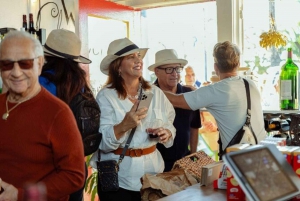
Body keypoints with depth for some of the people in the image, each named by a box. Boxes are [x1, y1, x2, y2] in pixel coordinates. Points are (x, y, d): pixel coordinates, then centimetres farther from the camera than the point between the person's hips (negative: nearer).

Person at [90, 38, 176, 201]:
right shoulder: (106, 96, -10)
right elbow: (102, 142, -15)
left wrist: (166, 134, -13)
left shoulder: (156, 93, 3)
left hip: (153, 172, 4)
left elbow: (169, 125, 7)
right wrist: (123, 126, -30)